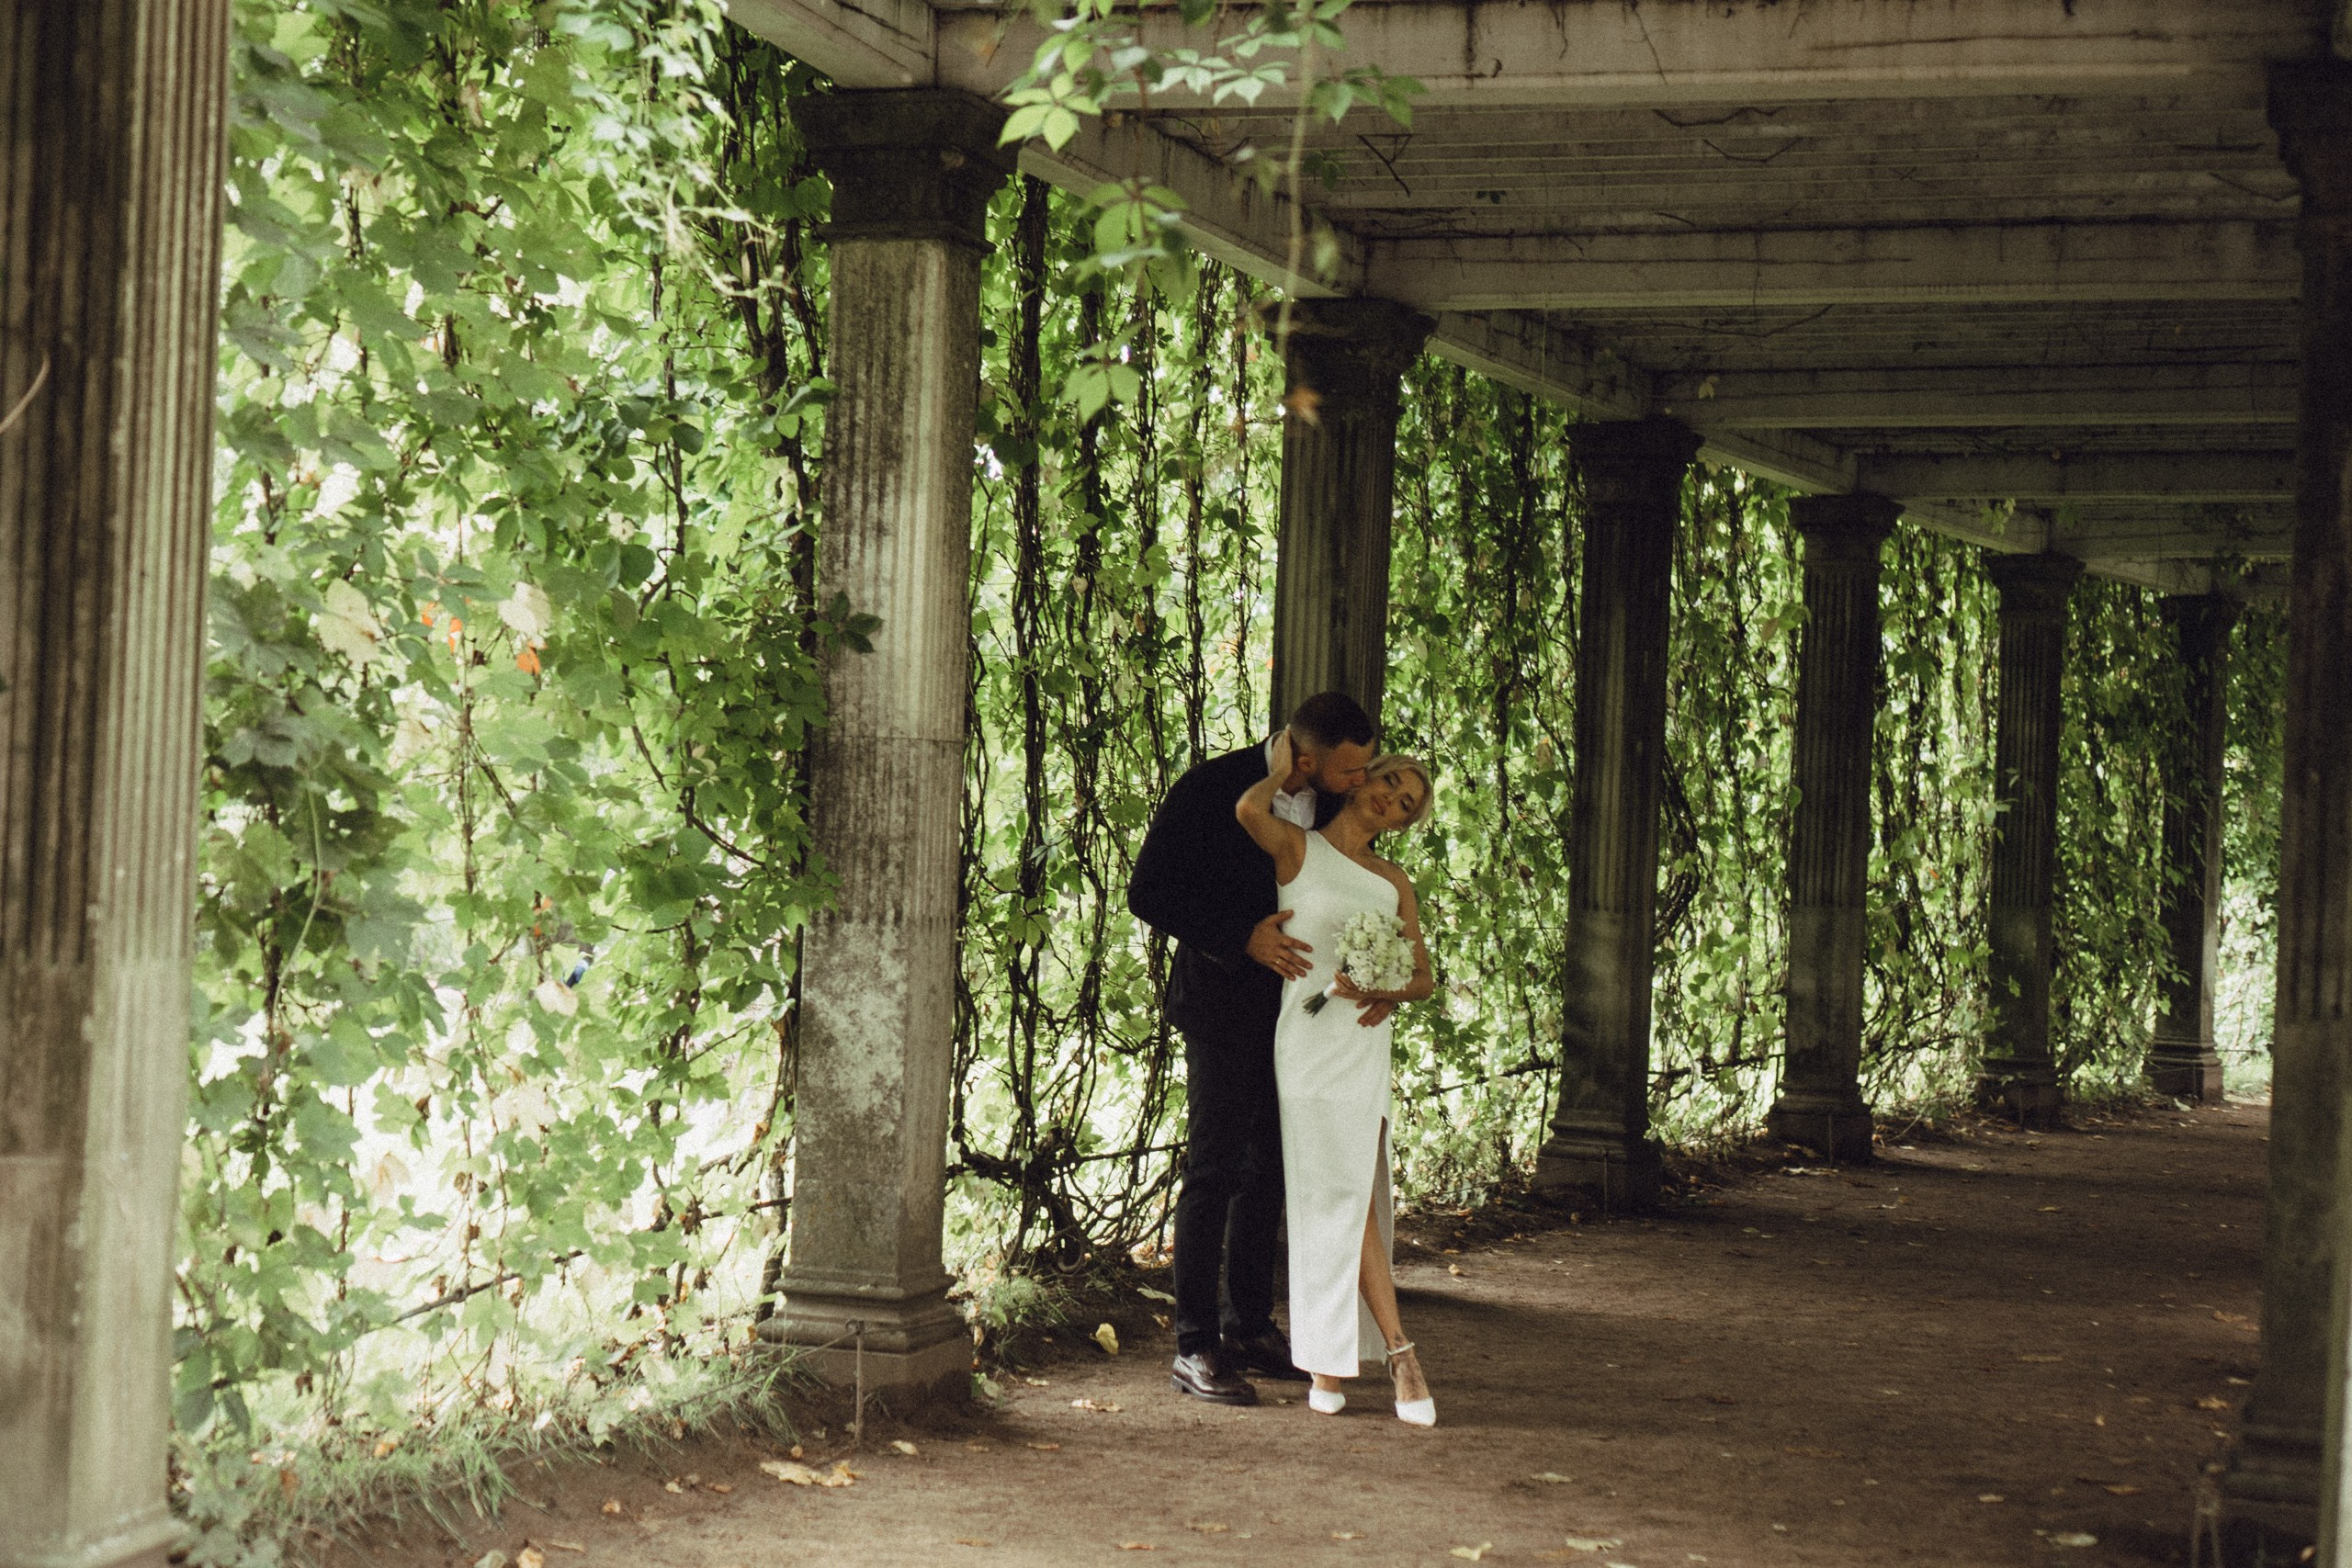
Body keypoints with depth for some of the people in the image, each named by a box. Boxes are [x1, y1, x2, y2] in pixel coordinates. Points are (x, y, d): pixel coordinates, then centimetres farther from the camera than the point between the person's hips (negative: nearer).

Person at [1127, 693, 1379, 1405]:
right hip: (1223, 997, -6)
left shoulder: (1332, 803, 0)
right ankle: (1195, 1347, -3)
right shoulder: (1210, 790, -17)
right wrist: (1243, 936, -23)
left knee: (1269, 1165, 12)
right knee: (1215, 1168, -7)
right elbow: (1148, 893, -14)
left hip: (1290, 995, 6)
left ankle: (1248, 1327, 22)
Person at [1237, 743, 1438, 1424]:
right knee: (1349, 1195, -9)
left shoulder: (1394, 883, 17)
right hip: (1309, 1037, -5)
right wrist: (1282, 771, 0)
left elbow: (1424, 975, 15)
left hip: (1367, 1046, 5)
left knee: (1345, 1198, 2)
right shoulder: (1297, 848, 2)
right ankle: (1398, 1351, -10)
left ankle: (1329, 1357, 8)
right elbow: (1249, 811, -20)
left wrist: (1390, 992, -8)